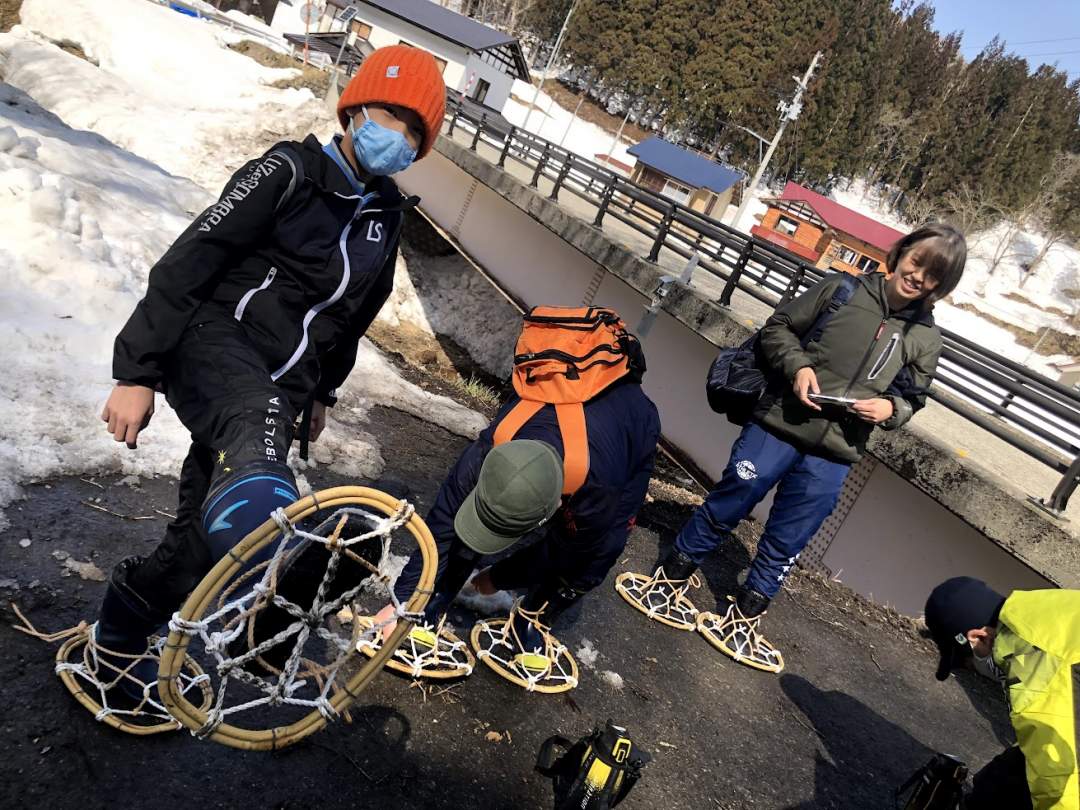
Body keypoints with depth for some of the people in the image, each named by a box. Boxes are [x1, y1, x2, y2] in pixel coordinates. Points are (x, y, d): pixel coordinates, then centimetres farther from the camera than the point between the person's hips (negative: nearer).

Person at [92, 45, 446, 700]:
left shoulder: (388, 215, 14)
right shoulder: (290, 172, -5)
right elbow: (190, 261, -10)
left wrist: (323, 390, 29)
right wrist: (138, 371, -14)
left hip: (282, 386, 6)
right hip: (217, 343, -5)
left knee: (198, 543, 5)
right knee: (254, 465, -41)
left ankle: (119, 637, 25)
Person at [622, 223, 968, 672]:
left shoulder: (925, 339, 5)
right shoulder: (842, 288, 0)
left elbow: (912, 398, 14)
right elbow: (779, 326, 4)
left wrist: (890, 408, -9)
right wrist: (798, 366, -14)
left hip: (832, 456, 2)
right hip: (778, 425, -2)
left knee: (784, 545, 10)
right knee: (724, 509, 4)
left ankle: (742, 620, 28)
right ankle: (669, 581, 24)